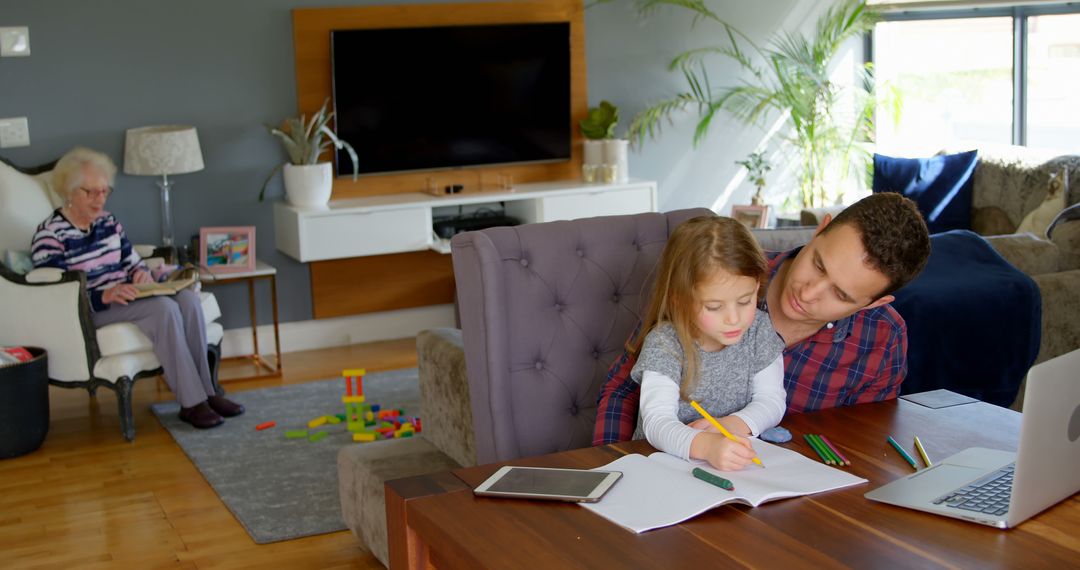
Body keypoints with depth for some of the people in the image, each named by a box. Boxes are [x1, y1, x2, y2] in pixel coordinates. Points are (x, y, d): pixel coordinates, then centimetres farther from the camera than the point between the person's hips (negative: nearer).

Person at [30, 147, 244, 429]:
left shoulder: (107, 221, 11)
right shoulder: (49, 235, -11)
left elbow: (132, 260, 18)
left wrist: (141, 273, -7)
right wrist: (104, 296, -30)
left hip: (126, 297, 7)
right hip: (89, 311, -7)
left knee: (188, 298, -21)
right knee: (164, 308, -31)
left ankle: (206, 391, -20)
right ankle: (191, 403, -28)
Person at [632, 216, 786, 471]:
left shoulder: (759, 329, -3)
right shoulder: (663, 344, -16)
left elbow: (771, 400, 0)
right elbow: (656, 422, -26)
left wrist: (736, 424, -21)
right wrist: (706, 446, -44)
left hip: (738, 460, 3)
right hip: (667, 460, -3)